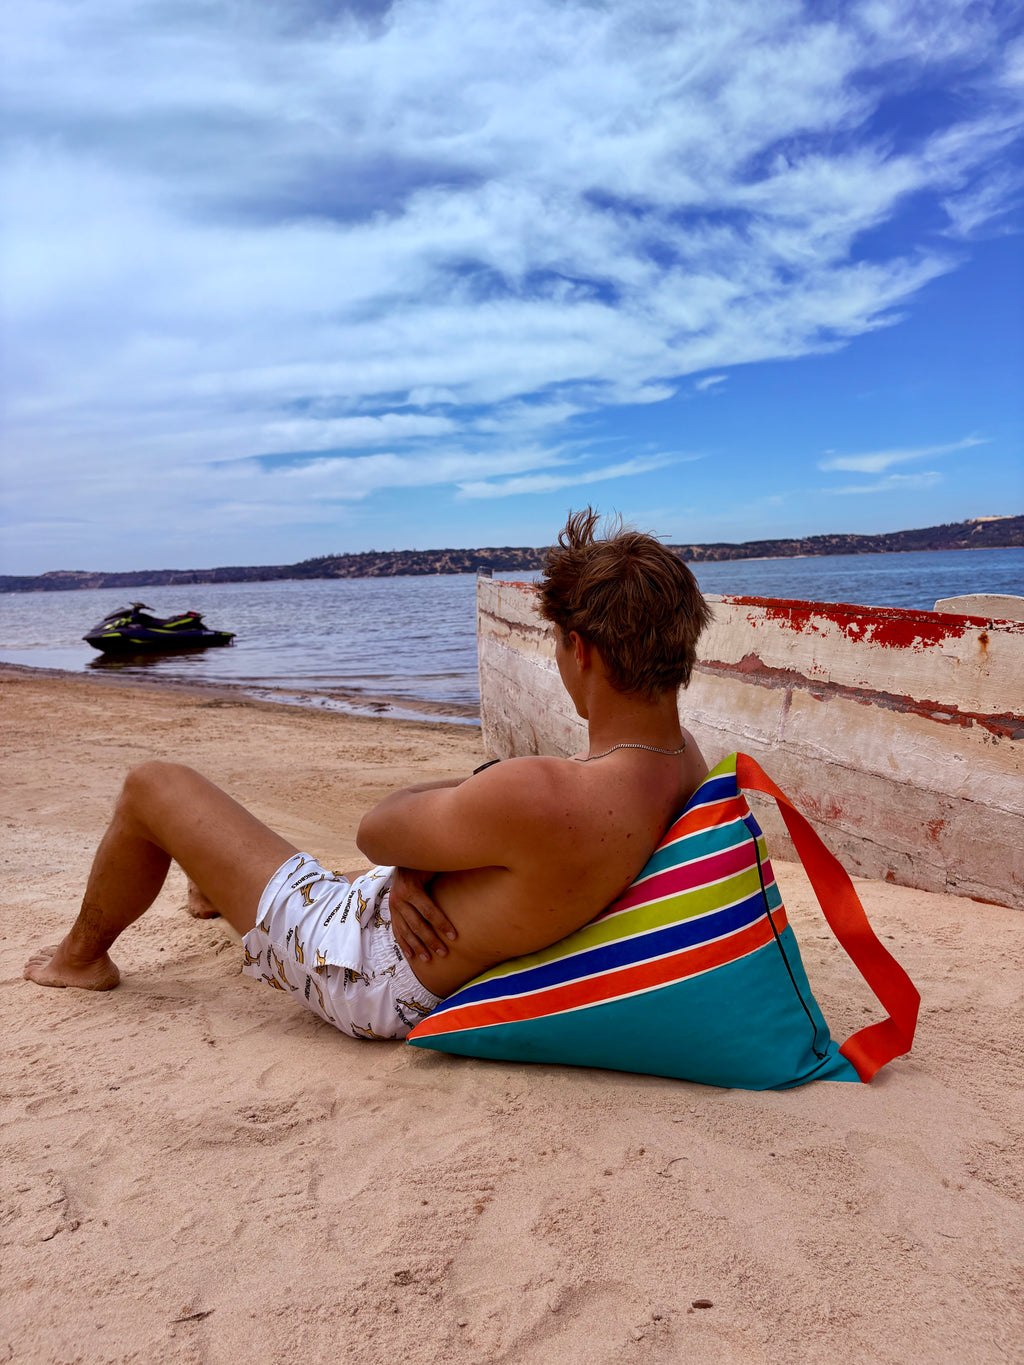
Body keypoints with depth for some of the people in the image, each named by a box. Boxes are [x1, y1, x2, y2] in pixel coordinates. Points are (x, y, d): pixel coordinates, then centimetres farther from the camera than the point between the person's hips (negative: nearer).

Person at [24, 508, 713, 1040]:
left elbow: (375, 829, -23)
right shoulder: (686, 757, -13)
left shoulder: (533, 800, -39)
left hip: (365, 970, -7)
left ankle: (83, 956, 36)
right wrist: (420, 863, -10)